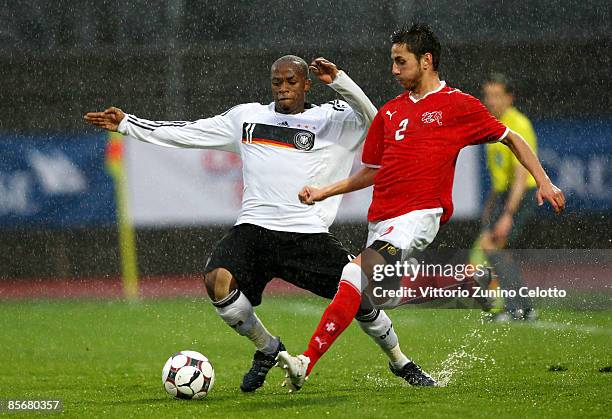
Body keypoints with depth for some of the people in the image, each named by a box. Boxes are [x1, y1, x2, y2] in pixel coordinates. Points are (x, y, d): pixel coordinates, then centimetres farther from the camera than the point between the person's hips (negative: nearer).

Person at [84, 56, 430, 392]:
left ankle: (399, 361, 18)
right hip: (254, 228, 2)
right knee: (218, 281, -25)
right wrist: (126, 124, 21)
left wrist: (338, 81, -22)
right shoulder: (247, 116, 16)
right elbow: (186, 132, 22)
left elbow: (371, 119, -12)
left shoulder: (330, 119, 6)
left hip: (309, 234, -2)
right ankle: (267, 349, 2)